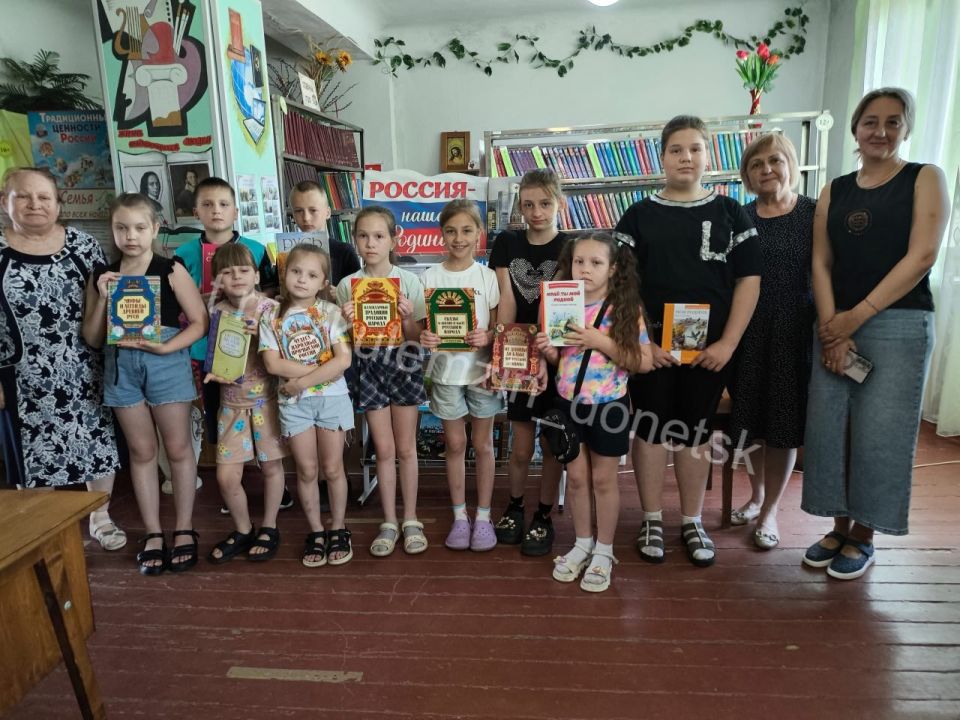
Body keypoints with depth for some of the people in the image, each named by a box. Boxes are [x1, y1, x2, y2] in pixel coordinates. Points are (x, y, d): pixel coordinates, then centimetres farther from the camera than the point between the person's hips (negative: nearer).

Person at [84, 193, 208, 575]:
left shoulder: (171, 271, -5)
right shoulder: (102, 276, 5)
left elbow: (199, 322, -6)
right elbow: (92, 339, 6)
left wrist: (165, 347, -19)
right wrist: (102, 298, -8)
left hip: (167, 363, -3)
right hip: (121, 366, 3)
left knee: (177, 448, 7)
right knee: (141, 451, 12)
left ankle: (184, 529, 21)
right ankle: (153, 533, 24)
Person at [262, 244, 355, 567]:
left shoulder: (330, 312, -4)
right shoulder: (272, 316, -1)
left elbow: (343, 360, -13)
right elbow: (273, 363, -9)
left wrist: (302, 381, -16)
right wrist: (319, 368, -16)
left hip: (331, 397, -1)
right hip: (294, 402, 1)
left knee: (332, 468, 8)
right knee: (306, 470, 10)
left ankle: (338, 529, 25)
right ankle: (316, 531, 26)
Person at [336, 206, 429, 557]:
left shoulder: (409, 281, -6)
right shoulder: (347, 285, -2)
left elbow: (416, 336, -4)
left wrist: (407, 319, -24)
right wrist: (348, 323, -17)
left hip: (404, 365, -1)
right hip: (369, 368, 1)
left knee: (405, 448, 9)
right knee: (384, 450, 8)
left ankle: (410, 520, 23)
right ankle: (389, 522, 22)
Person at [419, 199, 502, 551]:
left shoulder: (487, 276, -2)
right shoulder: (431, 277, 0)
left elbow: (499, 327, -1)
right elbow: (423, 324, 2)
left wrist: (487, 337, -22)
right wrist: (423, 337, -20)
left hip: (481, 369, -1)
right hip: (446, 370, 1)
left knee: (482, 445, 9)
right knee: (455, 444, 11)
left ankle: (483, 516, 23)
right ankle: (459, 516, 25)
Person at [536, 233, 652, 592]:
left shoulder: (625, 309, -13)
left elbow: (645, 362, -16)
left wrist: (601, 342, -24)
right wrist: (547, 350, -13)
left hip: (608, 406, -4)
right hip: (569, 403, 4)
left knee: (603, 479, 9)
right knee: (576, 476, 13)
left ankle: (603, 551, 26)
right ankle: (582, 544, 31)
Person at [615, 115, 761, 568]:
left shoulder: (730, 214, 5)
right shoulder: (638, 216, 3)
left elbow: (748, 280, 2)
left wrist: (727, 343, -7)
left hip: (710, 346, 1)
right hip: (651, 345, 0)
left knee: (694, 432, 11)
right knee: (650, 429, 5)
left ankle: (692, 522, 25)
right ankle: (652, 521, 21)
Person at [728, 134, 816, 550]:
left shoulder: (814, 213, -1)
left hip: (794, 330, -2)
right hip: (747, 329, 2)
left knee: (784, 422, 5)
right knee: (749, 418, 10)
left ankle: (770, 511, 20)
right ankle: (756, 496, 31)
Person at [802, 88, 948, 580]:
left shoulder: (925, 178, 3)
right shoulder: (834, 191, 12)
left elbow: (921, 256, -9)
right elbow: (821, 263, 5)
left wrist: (858, 315, -14)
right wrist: (831, 327, -8)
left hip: (898, 326, -3)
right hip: (836, 326, 4)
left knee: (878, 435, 0)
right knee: (829, 429, 4)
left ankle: (863, 538, 17)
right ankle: (840, 528, 22)